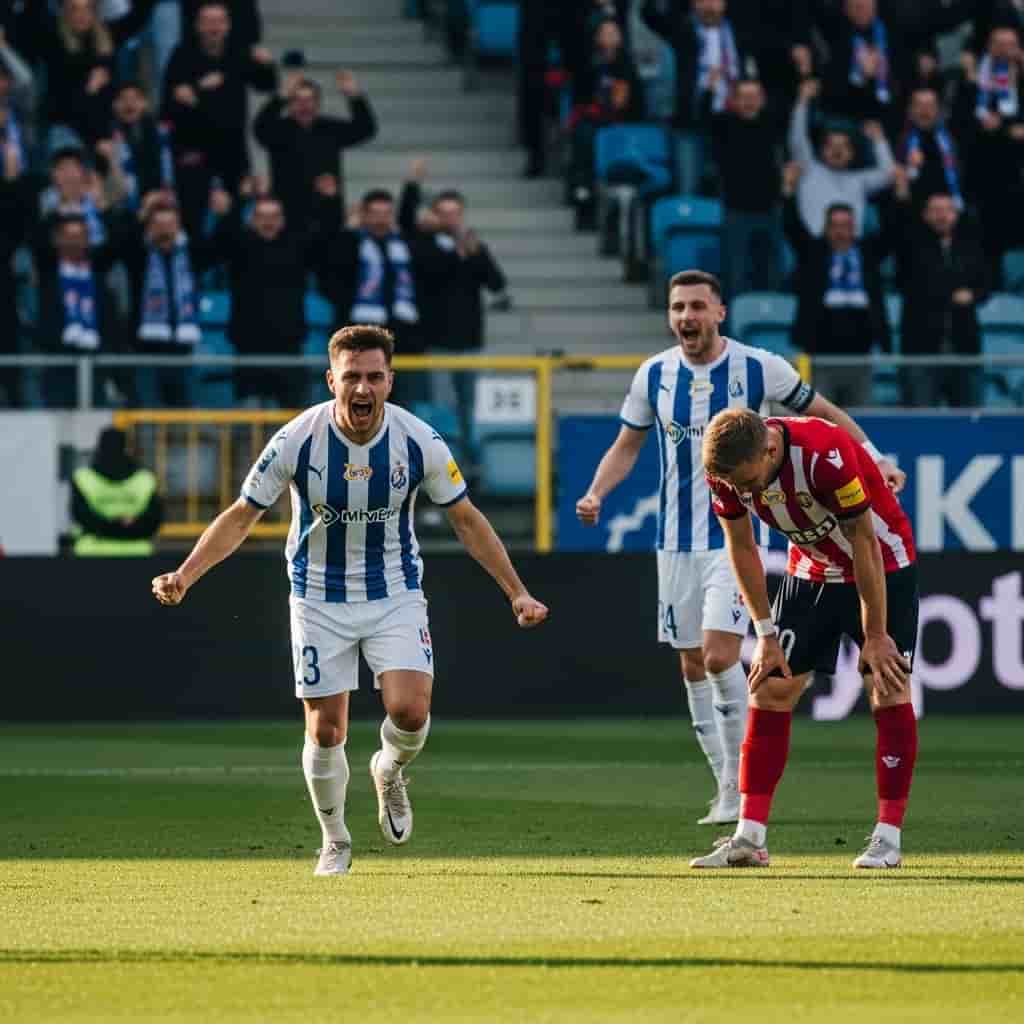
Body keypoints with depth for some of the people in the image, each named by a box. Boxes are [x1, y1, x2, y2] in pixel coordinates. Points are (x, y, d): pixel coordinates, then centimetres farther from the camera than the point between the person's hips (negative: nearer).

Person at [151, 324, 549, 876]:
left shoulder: (420, 442, -14)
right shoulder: (296, 442, -18)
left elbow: (467, 520, -1)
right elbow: (240, 516, -8)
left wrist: (516, 592, -3)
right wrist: (184, 576, -20)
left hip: (395, 594, 0)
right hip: (320, 598, 0)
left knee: (410, 710, -18)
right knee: (326, 731, -1)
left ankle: (389, 772, 17)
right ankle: (335, 842, 22)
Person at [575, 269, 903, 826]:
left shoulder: (758, 368, -8)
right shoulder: (654, 375, 2)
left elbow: (823, 413, 4)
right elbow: (626, 446, 14)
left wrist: (874, 459, -8)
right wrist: (596, 493, -4)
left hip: (736, 534, -4)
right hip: (677, 541, 4)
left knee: (719, 655, -19)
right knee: (693, 667, 6)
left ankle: (739, 780, -6)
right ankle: (727, 790, 18)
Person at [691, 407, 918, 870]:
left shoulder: (825, 455, -37)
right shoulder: (727, 470, -19)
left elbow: (865, 544, -26)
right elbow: (741, 549, -3)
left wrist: (875, 636, -19)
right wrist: (766, 634, -4)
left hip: (883, 567, -5)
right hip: (812, 569, 5)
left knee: (888, 692, -11)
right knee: (768, 691, -2)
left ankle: (888, 838, -5)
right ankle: (749, 838, -1)